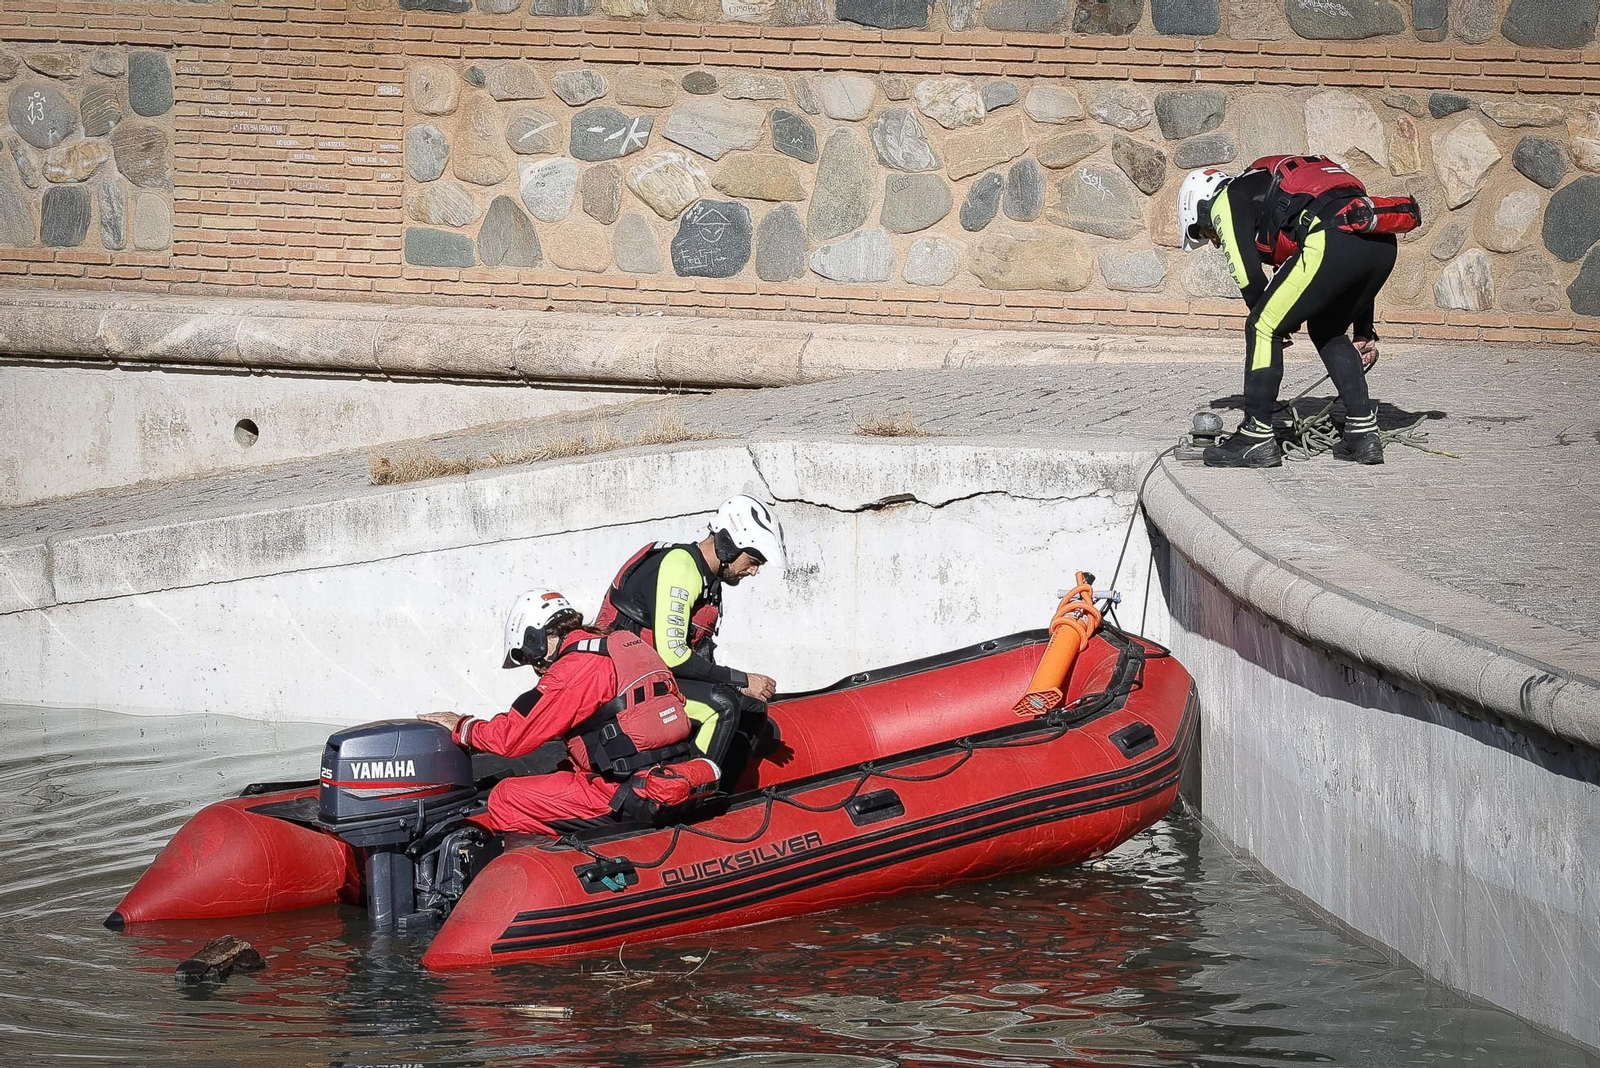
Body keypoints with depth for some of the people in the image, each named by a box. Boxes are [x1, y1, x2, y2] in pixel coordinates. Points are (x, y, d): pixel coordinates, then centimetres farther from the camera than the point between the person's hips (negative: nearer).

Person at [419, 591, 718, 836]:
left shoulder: (574, 669, -8)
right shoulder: (630, 646, 17)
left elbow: (511, 738, -6)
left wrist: (460, 726, 12)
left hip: (629, 796, -9)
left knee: (505, 799, -3)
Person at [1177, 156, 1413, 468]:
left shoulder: (1227, 200, 17)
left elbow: (1247, 271, 2)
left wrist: (1272, 321, 18)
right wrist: (1364, 331, 36)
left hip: (1332, 243, -8)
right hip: (1383, 244, 8)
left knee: (1262, 328, 5)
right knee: (1327, 331, 27)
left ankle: (1257, 438, 6)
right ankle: (1364, 433, 20)